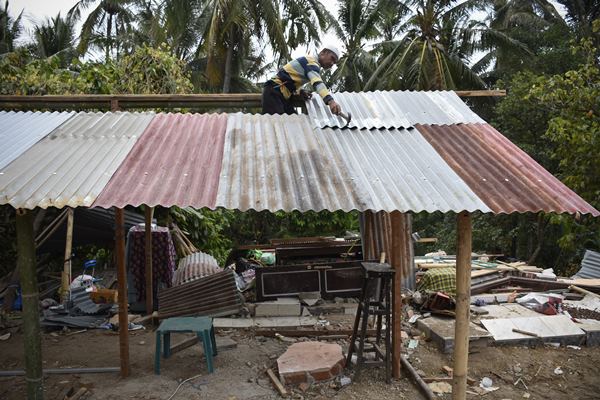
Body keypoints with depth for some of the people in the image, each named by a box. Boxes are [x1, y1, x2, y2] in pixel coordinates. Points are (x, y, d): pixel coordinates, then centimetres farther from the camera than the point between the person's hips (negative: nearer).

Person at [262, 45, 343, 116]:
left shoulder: (307, 61, 20)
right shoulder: (311, 61, -12)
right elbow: (317, 82, -33)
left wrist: (300, 92, 6)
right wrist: (330, 101, -49)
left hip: (282, 93, 11)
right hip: (274, 91, -11)